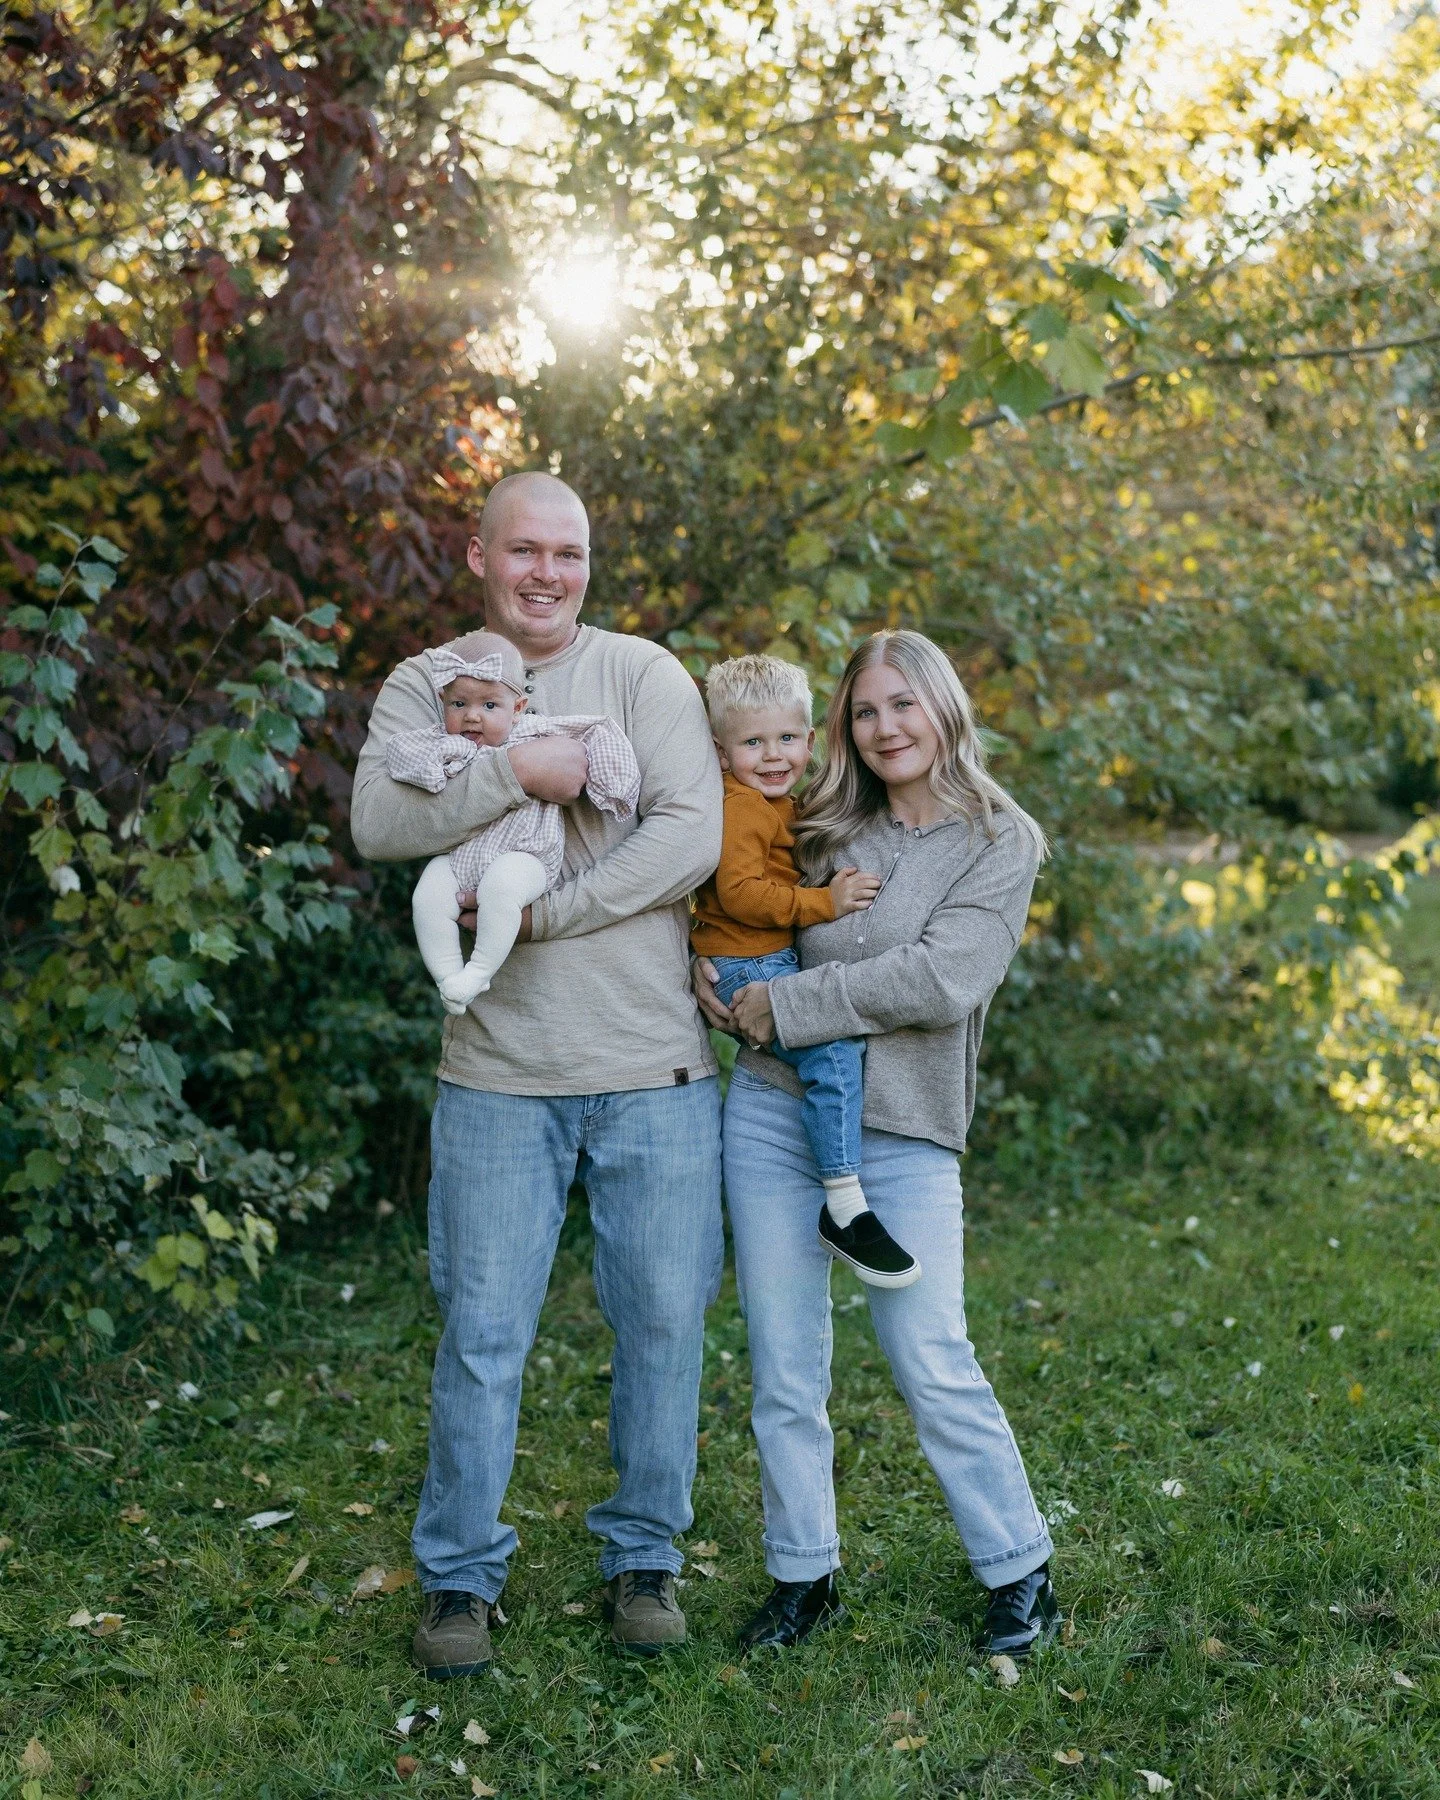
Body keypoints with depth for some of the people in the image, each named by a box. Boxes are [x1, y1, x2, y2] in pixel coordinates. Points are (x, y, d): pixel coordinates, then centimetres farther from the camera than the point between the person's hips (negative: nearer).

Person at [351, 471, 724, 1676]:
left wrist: (538, 912, -15)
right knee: (483, 1331, 4)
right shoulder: (427, 685, 6)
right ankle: (460, 1575, 22)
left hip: (654, 1069, 0)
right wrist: (515, 770, -22)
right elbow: (379, 821, -11)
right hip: (499, 1071, 0)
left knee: (662, 1319, 8)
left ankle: (644, 1556, 27)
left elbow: (694, 837, -11)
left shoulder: (644, 675, 1)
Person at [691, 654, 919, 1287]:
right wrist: (825, 901, -22)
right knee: (834, 1047, -26)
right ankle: (845, 1208, -21)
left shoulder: (780, 807, 19)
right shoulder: (740, 809, -13)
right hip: (745, 967, -11)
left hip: (777, 963, 11)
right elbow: (741, 893, -24)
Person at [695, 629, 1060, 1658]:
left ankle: (1022, 1575, 16)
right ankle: (804, 1578, 22)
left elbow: (942, 979, -16)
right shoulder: (823, 829, 10)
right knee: (785, 1367, 7)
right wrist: (711, 972, 2)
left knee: (933, 1363, -4)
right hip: (772, 1111, 4)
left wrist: (784, 1005, -14)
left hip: (904, 1134, -4)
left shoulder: (1000, 842, -3)